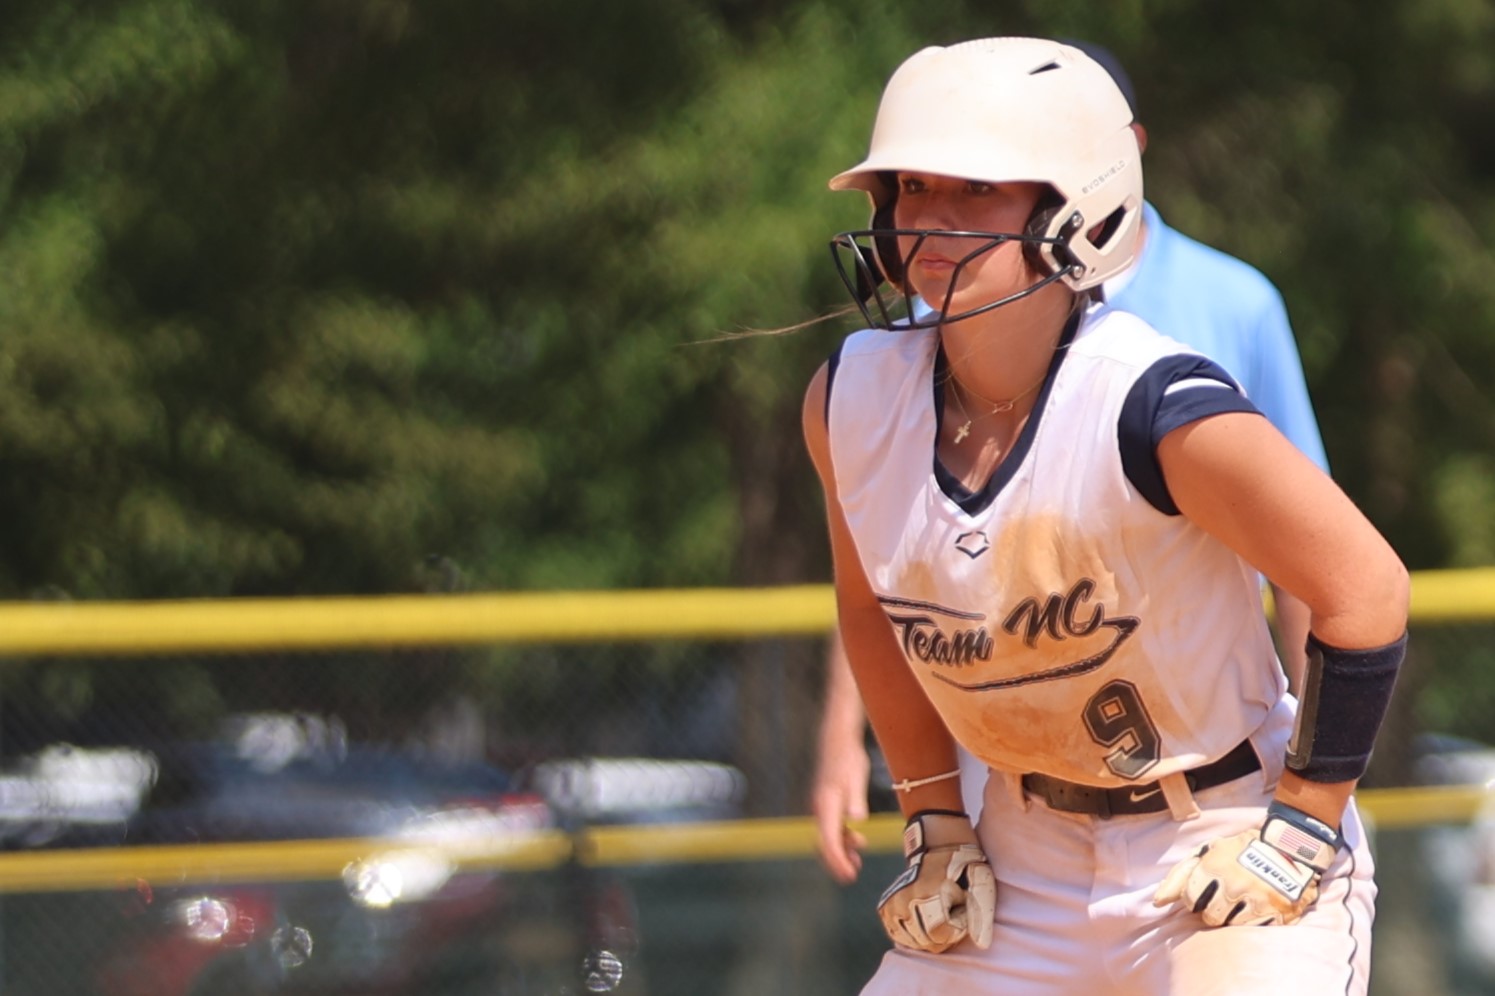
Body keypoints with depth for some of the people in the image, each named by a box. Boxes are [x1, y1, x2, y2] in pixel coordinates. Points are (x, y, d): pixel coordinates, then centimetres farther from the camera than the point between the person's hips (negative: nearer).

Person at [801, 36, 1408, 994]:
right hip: (1029, 860, 6)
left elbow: (1366, 590, -17)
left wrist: (1306, 821, -14)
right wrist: (934, 823, 10)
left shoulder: (1157, 411, -24)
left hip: (1228, 843, -6)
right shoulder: (850, 401, -7)